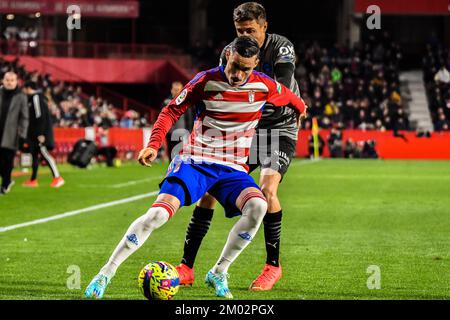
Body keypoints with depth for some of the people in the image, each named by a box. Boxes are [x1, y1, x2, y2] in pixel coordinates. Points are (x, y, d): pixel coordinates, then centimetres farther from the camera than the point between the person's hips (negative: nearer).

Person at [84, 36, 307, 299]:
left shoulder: (264, 86, -2)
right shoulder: (206, 81, -7)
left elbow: (290, 98, 21)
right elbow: (172, 111, 0)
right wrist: (154, 144, -14)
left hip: (233, 169, 2)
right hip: (195, 161, -2)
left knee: (258, 206, -30)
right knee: (158, 213, -23)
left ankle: (219, 274, -13)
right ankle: (105, 275, -12)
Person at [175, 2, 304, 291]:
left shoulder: (282, 48, -13)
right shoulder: (230, 52, -2)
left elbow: (283, 90, -29)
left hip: (280, 129, -4)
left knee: (267, 188, -26)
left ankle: (273, 265, -7)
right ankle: (187, 267, -2)